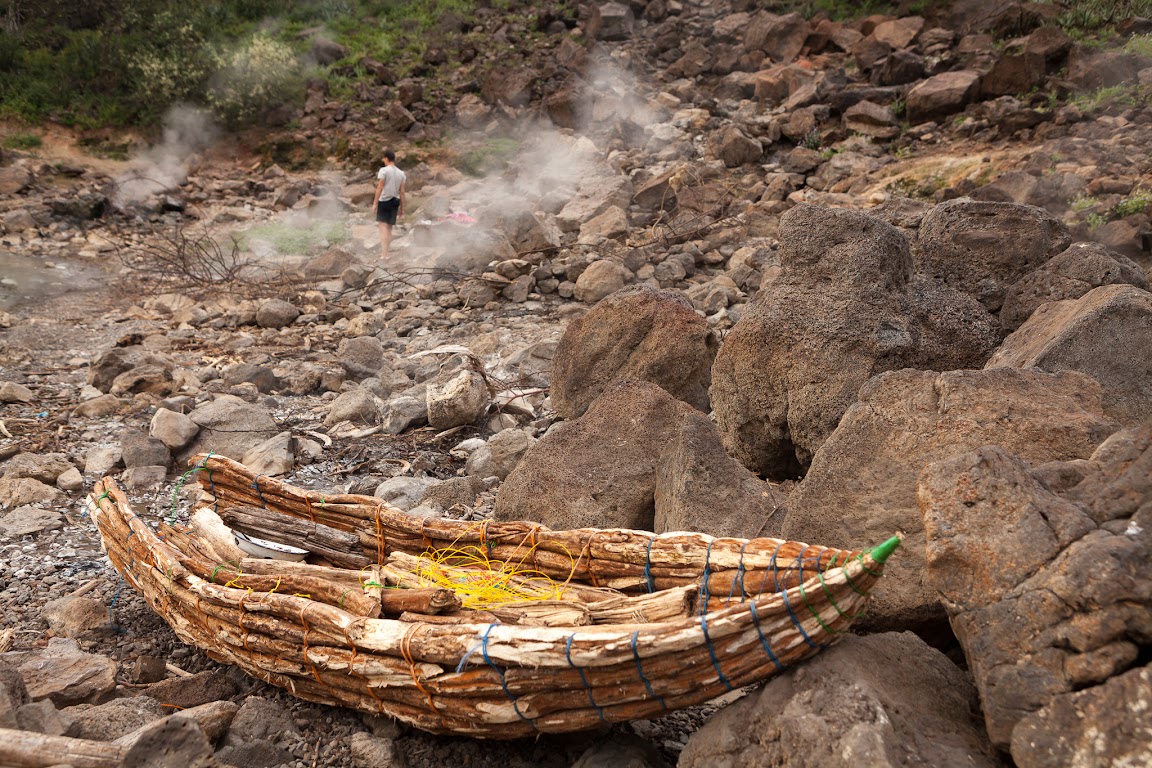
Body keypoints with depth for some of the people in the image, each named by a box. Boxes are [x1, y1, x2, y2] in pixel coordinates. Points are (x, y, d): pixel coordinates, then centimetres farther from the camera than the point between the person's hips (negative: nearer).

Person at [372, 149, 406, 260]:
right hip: (395, 201, 5)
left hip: (384, 201, -5)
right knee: (389, 228, 14)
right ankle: (384, 252, 20)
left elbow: (379, 188, -12)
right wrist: (402, 207, 13)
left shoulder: (384, 170, -8)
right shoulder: (401, 173, 8)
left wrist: (375, 203, -9)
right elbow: (402, 192, 8)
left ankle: (384, 254, -20)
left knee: (383, 227, -9)